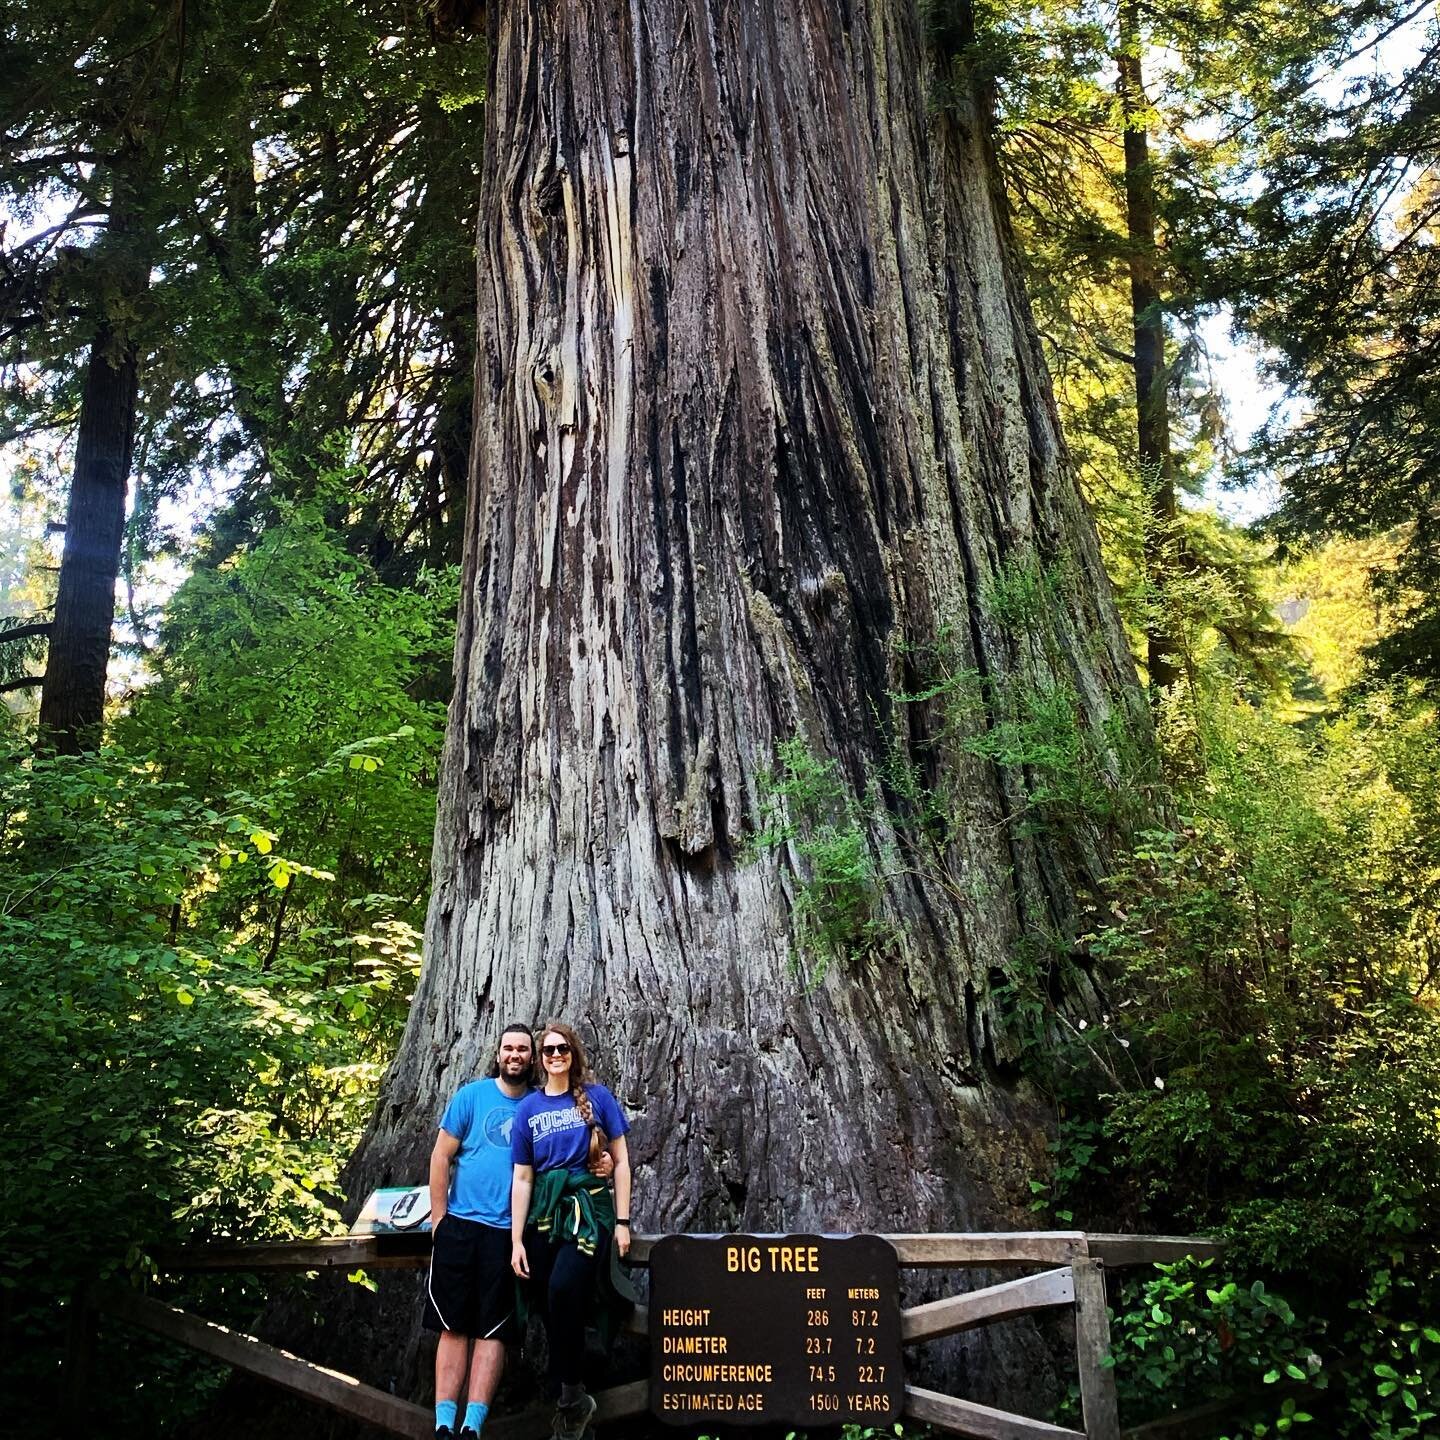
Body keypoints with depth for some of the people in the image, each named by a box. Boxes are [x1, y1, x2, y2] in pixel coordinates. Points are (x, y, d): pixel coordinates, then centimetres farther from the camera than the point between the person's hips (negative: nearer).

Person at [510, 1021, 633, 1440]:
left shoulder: (597, 1097, 1)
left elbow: (621, 1160, 3)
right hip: (544, 1213, 4)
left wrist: (622, 1222, -2)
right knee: (549, 1305, 2)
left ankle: (571, 1396, -6)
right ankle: (573, 1399, 20)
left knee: (563, 1289, -23)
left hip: (589, 1208, -3)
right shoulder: (528, 1108, 7)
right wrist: (517, 1241, 2)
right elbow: (522, 1179, 7)